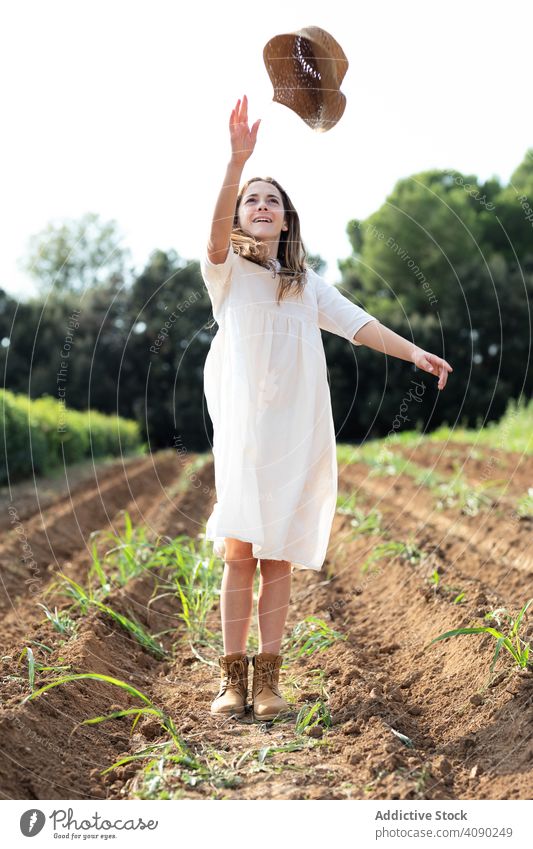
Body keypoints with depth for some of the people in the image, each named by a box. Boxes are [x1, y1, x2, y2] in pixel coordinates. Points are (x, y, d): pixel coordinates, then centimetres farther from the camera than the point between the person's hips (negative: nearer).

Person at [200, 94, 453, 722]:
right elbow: (217, 232, -16)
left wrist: (412, 351, -10)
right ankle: (233, 676, 2)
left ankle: (268, 677, 9)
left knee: (278, 559, 3)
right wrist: (237, 160, -31)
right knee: (239, 553, -5)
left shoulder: (307, 285, 17)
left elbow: (357, 323, 6)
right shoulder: (227, 273, 5)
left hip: (297, 433, 3)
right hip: (241, 428, -2)